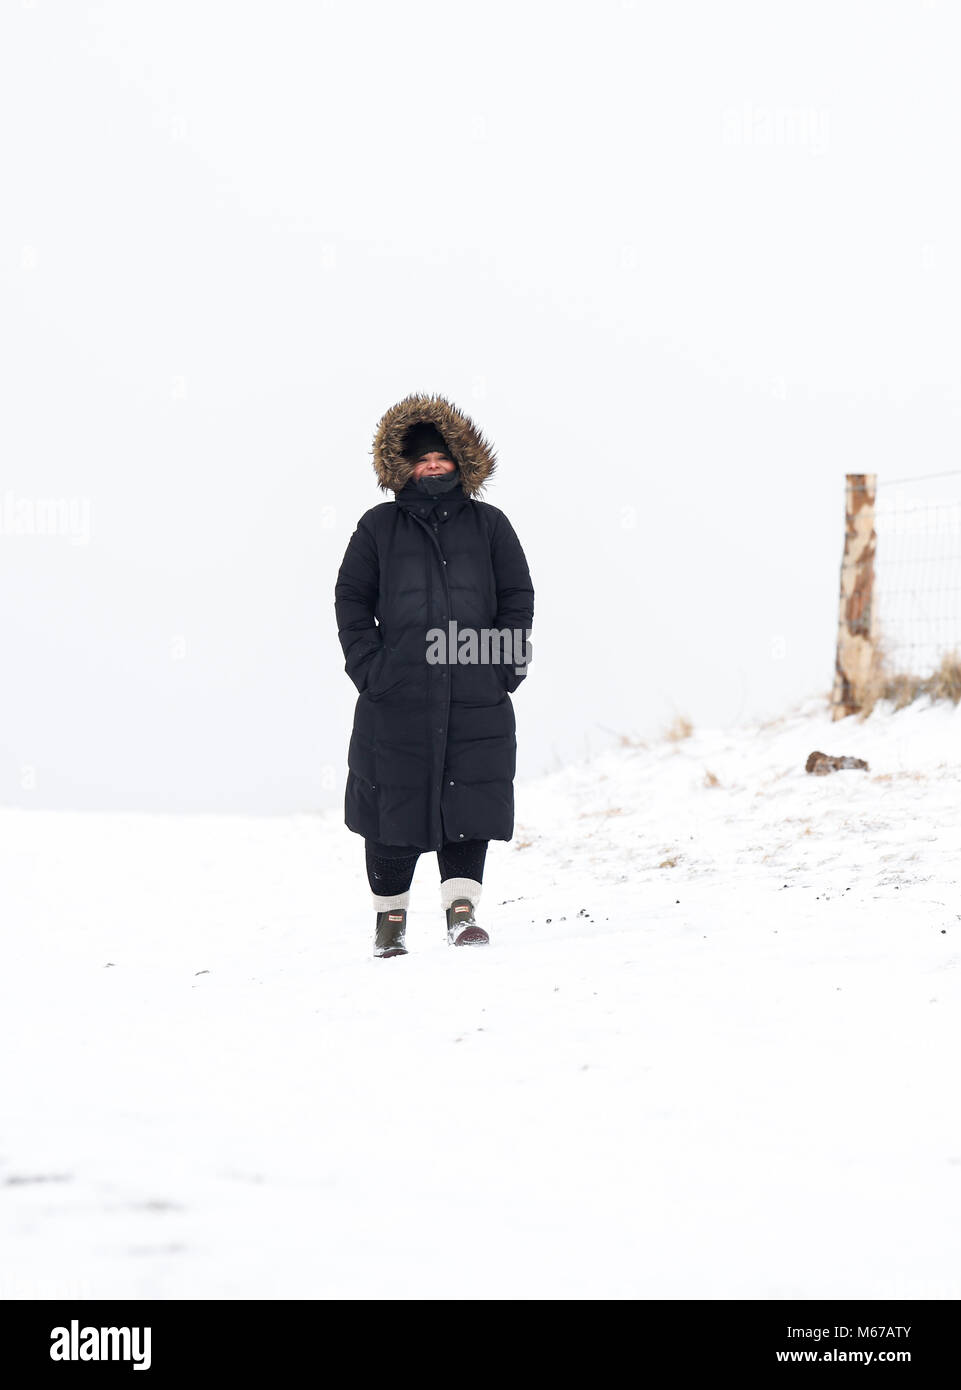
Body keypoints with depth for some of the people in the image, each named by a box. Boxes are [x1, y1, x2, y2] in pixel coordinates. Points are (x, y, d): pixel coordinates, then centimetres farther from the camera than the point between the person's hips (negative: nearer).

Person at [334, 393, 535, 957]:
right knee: (395, 804, 2)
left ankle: (462, 907, -1)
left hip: (476, 698, 1)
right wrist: (368, 666, -3)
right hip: (396, 695, -1)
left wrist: (506, 666, 0)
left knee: (469, 803, -5)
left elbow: (519, 597, 12)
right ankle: (390, 917, 15)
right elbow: (351, 600, 10)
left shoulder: (489, 525, 13)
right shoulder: (379, 527, 10)